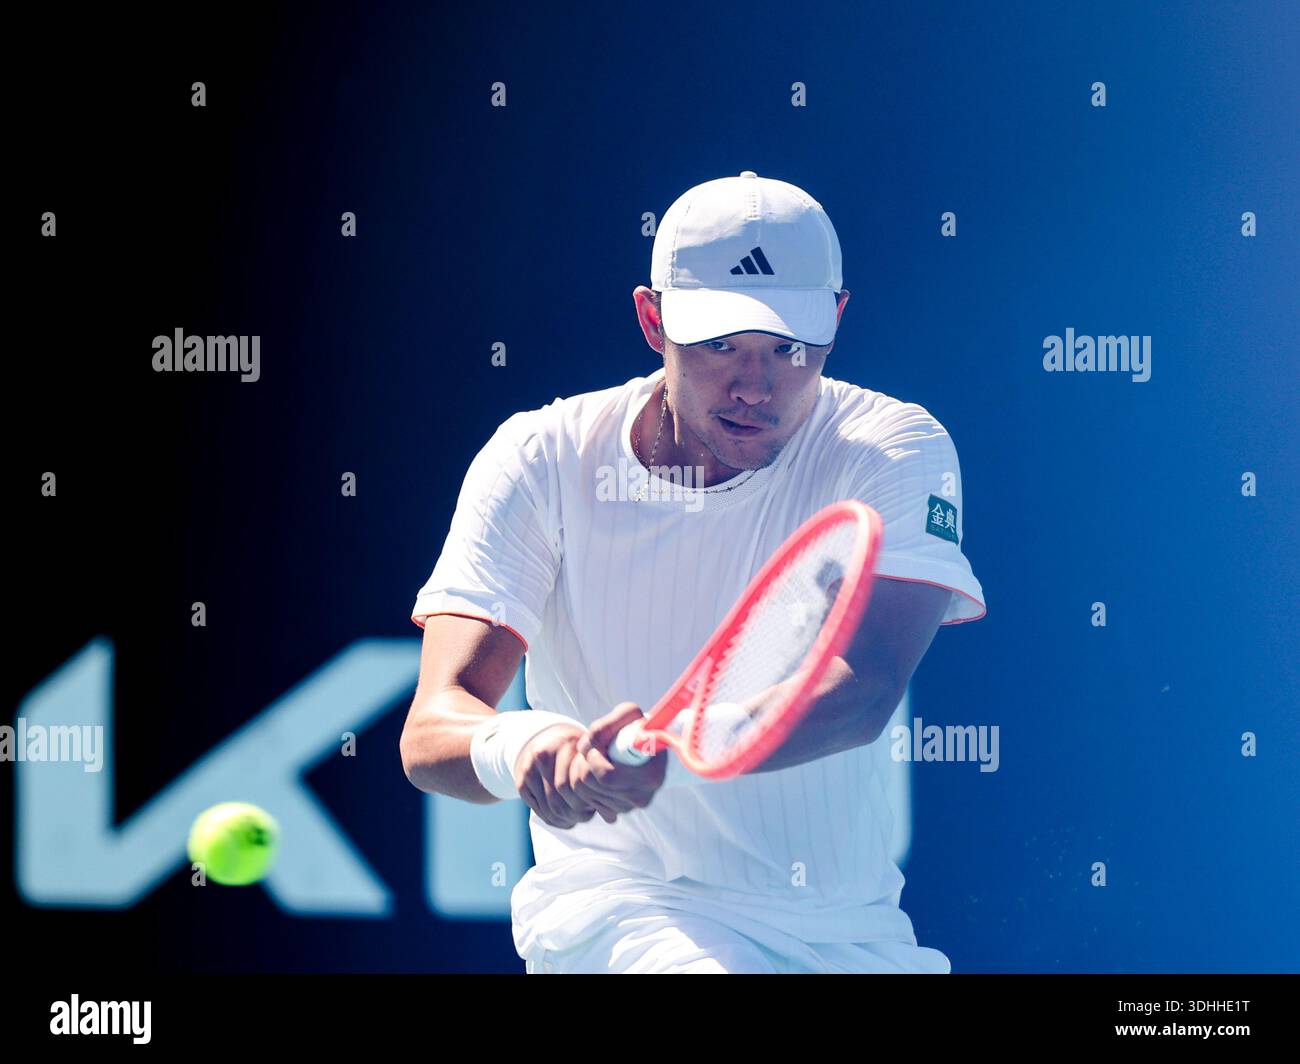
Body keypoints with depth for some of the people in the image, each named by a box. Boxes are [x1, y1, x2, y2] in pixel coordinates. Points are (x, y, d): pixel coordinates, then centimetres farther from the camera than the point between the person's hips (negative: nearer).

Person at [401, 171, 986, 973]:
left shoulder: (895, 450, -7)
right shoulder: (542, 460, -7)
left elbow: (865, 688, -25)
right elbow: (431, 731, -17)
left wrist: (669, 749, -45)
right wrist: (524, 746, -42)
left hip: (848, 928, 4)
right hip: (618, 899, -3)